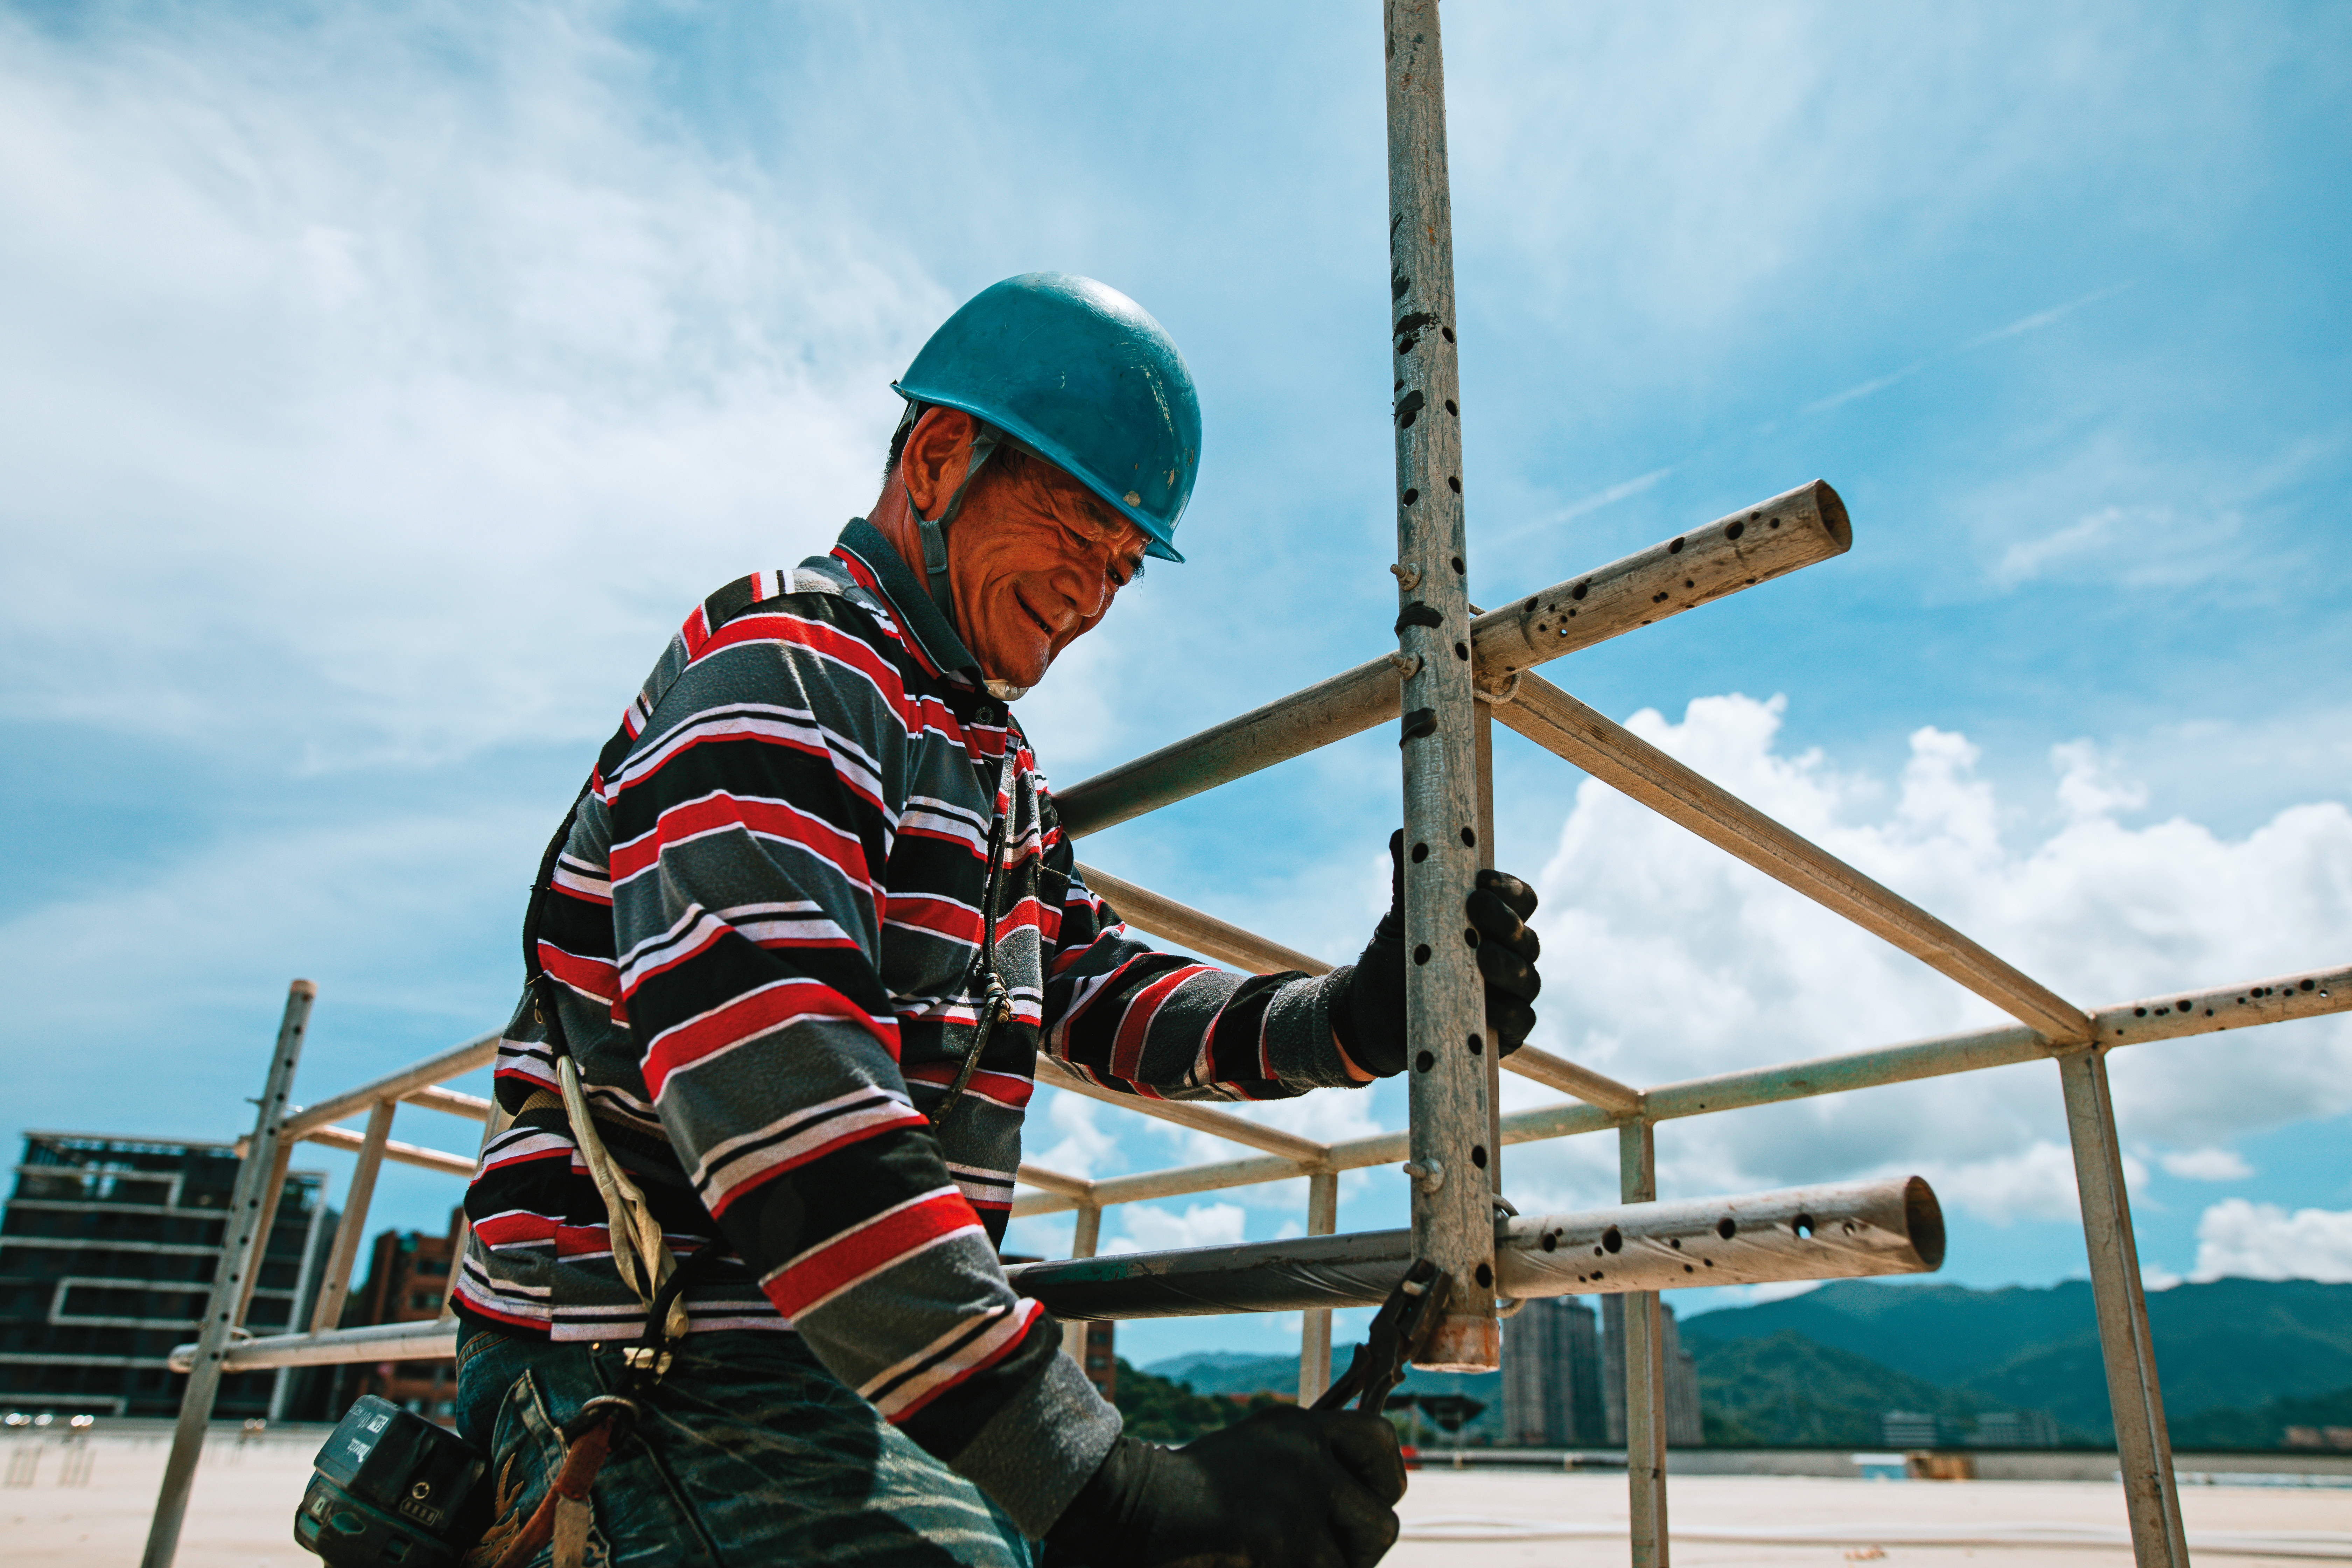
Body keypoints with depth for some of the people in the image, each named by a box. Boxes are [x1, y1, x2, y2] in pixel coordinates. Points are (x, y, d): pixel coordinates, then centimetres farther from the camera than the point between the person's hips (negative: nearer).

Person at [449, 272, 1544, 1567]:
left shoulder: (991, 766, 19)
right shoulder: (778, 666, -14)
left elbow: (1097, 992, 15)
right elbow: (774, 1090, -29)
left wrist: (1350, 1022, -5)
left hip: (861, 1380, 9)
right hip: (655, 1358, -9)